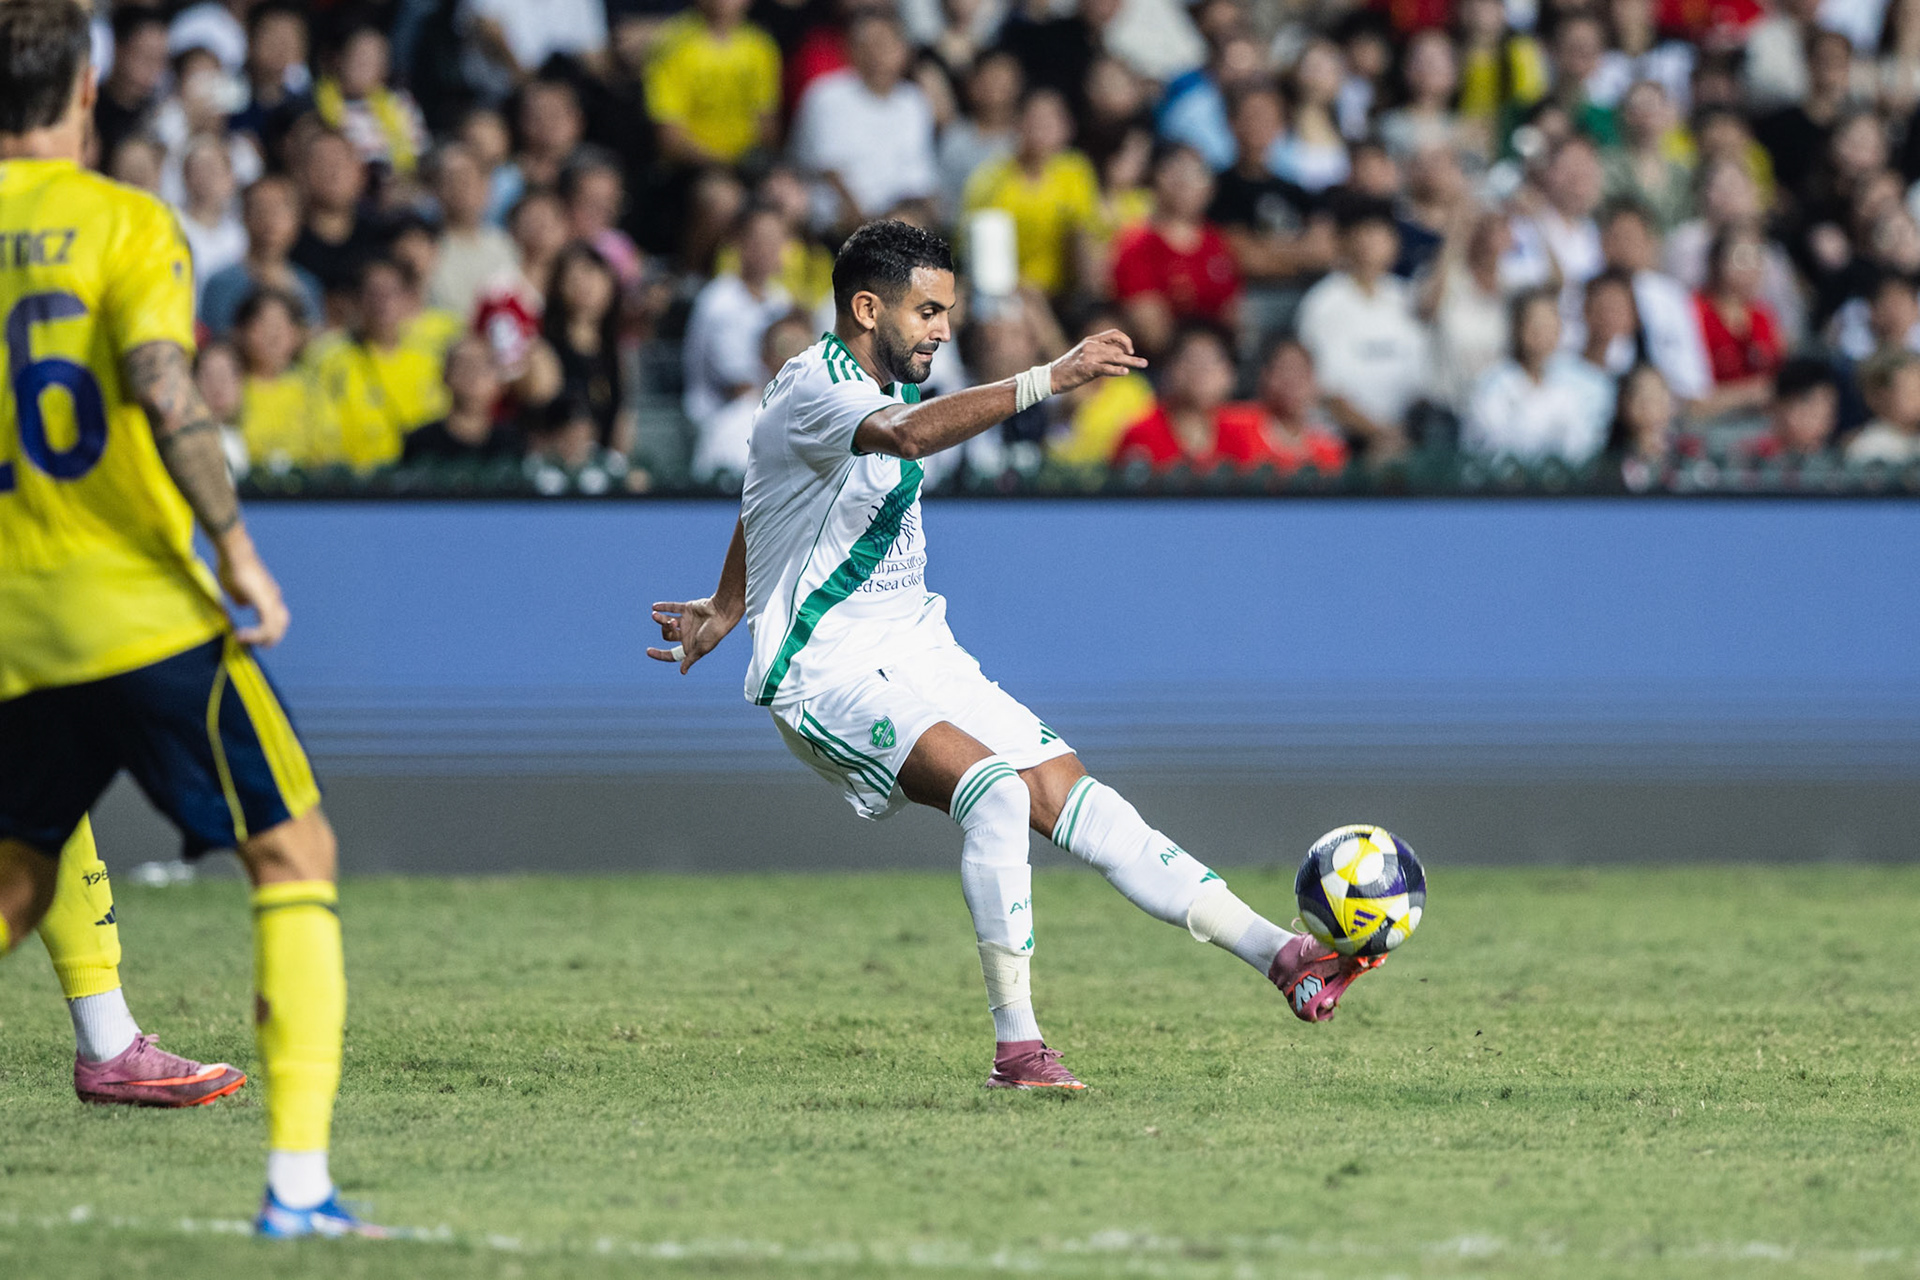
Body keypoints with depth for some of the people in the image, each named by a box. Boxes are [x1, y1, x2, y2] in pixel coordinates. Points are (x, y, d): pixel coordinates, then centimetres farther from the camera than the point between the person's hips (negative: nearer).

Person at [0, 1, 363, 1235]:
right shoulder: (125, 223, -6)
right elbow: (163, 392, -20)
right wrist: (237, 550, -14)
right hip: (148, 615, -5)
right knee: (295, 855, 3)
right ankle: (299, 1178, -9)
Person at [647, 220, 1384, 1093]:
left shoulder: (881, 383, 12)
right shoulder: (814, 392, -19)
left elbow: (771, 492, 29)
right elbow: (909, 434, -43)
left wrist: (727, 610, 40)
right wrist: (1049, 380, -50)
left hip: (918, 653, 9)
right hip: (829, 674, -9)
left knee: (1077, 802, -4)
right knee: (995, 788, -30)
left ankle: (1282, 957, -10)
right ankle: (1016, 1047, -25)